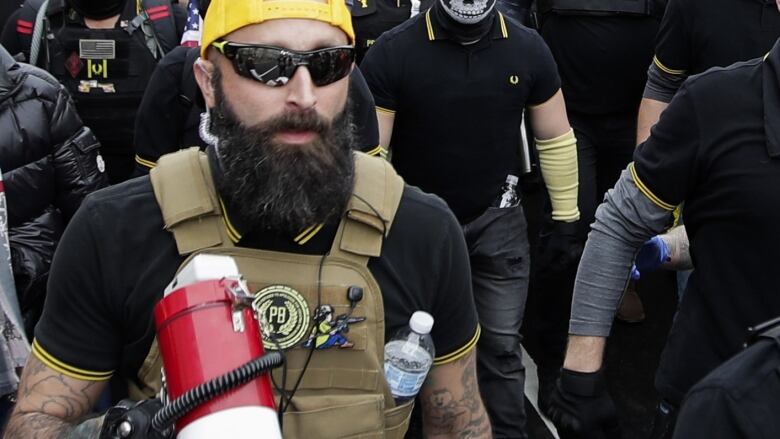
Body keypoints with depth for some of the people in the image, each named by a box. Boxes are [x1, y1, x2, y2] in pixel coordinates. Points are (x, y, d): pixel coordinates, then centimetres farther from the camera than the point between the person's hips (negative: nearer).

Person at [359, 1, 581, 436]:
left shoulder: (528, 48, -6)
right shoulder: (392, 52, -14)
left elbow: (556, 139, 3)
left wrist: (567, 218, 5)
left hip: (497, 221, 1)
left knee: (501, 345, 8)